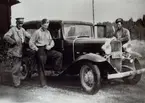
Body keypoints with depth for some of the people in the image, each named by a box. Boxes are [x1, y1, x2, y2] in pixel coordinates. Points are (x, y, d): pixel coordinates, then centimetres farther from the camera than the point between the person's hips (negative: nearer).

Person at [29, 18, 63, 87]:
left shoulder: (48, 32, 14)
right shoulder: (37, 32, -4)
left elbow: (51, 41, 16)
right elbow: (31, 42, -5)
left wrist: (50, 46, -4)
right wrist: (36, 49, -11)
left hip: (47, 50, 6)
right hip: (40, 50, -6)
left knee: (59, 55, -12)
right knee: (41, 67, -3)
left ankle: (56, 70, -5)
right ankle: (43, 84, 5)